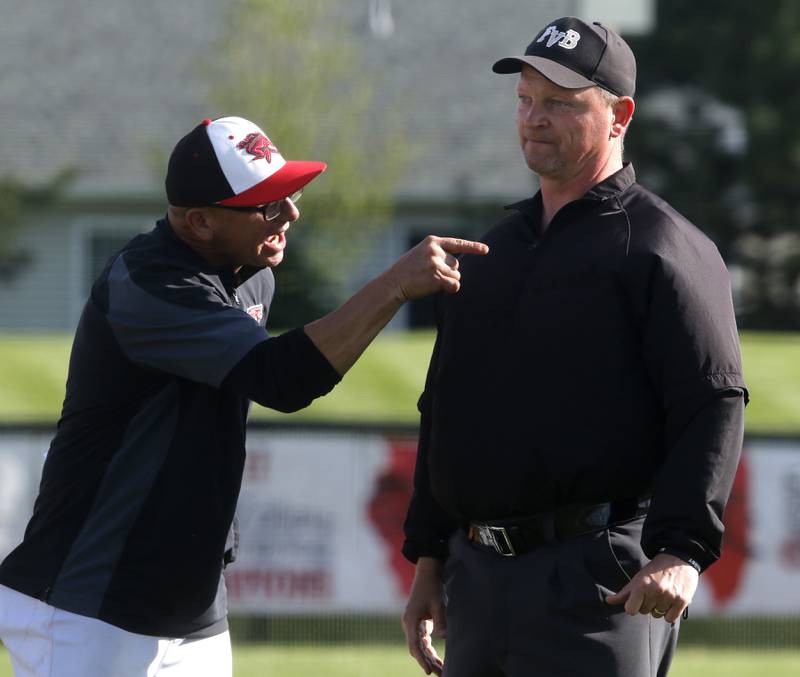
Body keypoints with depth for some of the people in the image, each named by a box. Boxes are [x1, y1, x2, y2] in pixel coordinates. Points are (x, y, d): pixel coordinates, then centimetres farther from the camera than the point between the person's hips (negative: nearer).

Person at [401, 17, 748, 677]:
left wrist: (681, 552, -24)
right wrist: (428, 558, 19)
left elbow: (713, 408, -13)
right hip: (478, 579, 8)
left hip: (599, 581, -7)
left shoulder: (663, 248, -4)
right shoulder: (492, 251, 20)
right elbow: (442, 411, 25)